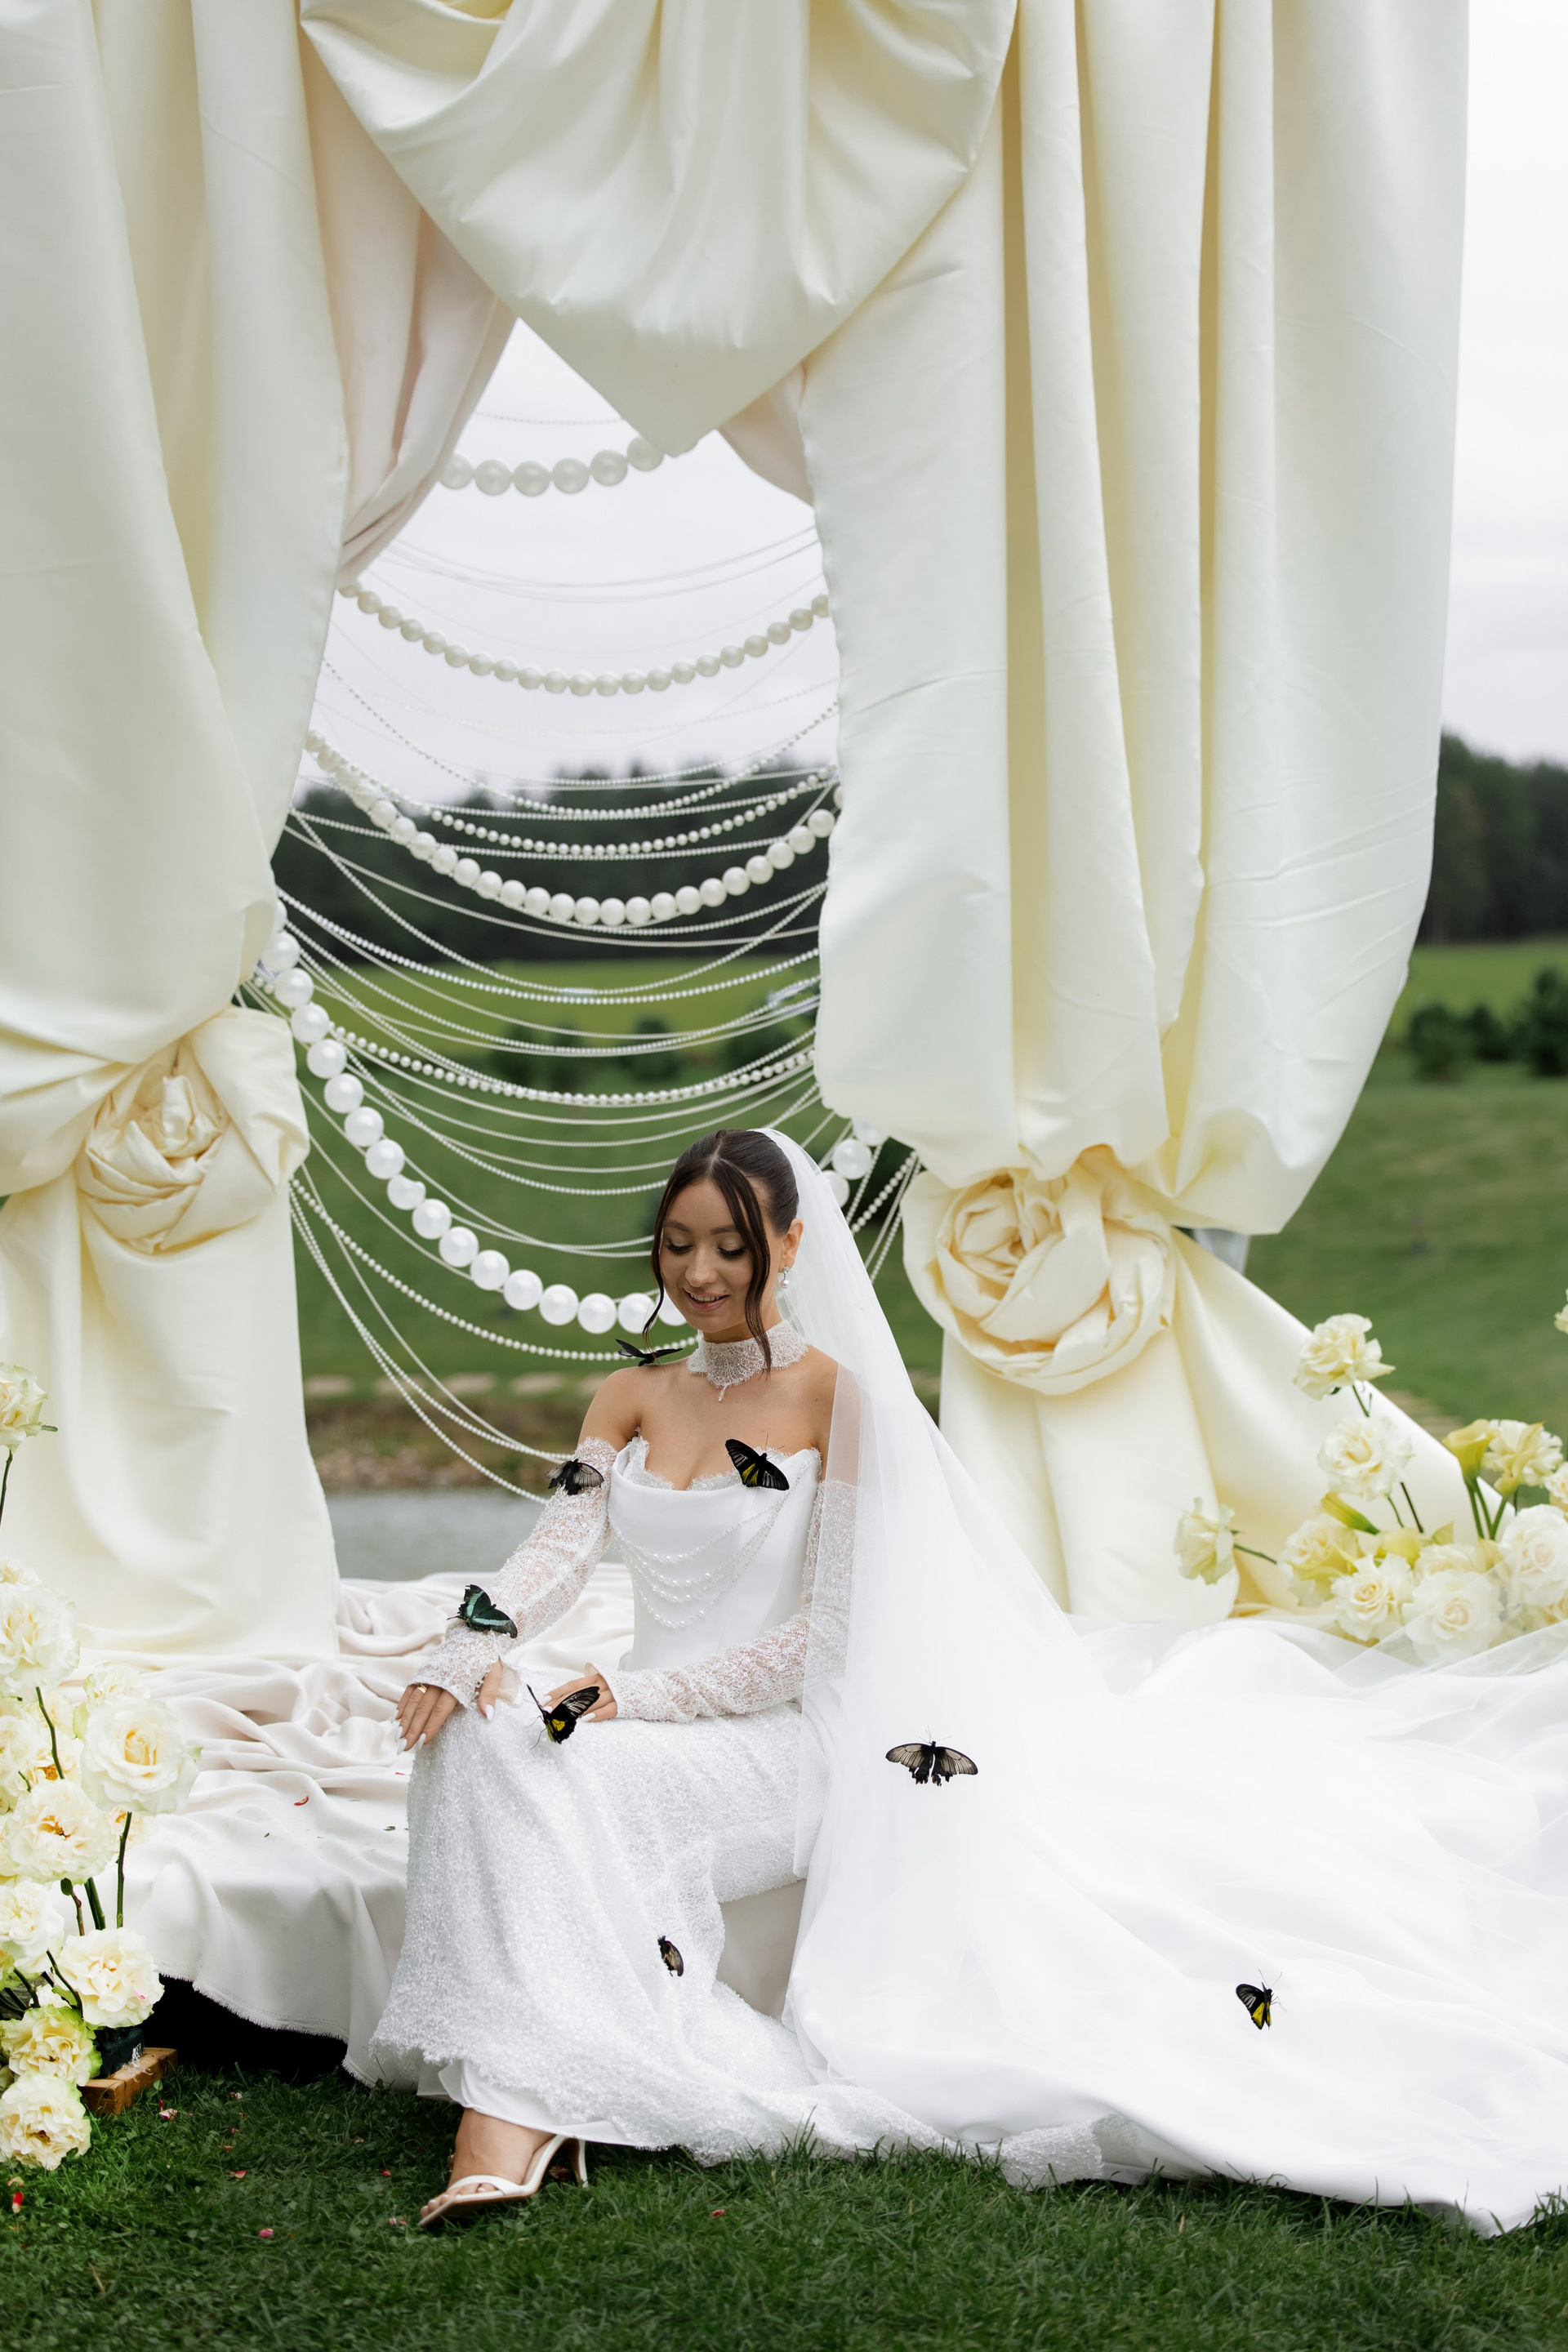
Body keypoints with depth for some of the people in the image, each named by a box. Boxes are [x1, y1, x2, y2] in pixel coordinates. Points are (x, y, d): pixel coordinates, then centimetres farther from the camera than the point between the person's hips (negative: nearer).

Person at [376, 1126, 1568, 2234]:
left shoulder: (834, 1394, -2)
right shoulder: (633, 1398, 16)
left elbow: (827, 1635, -7)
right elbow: (561, 1548, 1)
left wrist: (639, 1696, -17)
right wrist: (466, 1654, -21)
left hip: (780, 1746, -6)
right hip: (654, 1737, 6)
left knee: (538, 1772, -32)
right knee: (480, 1739, -25)